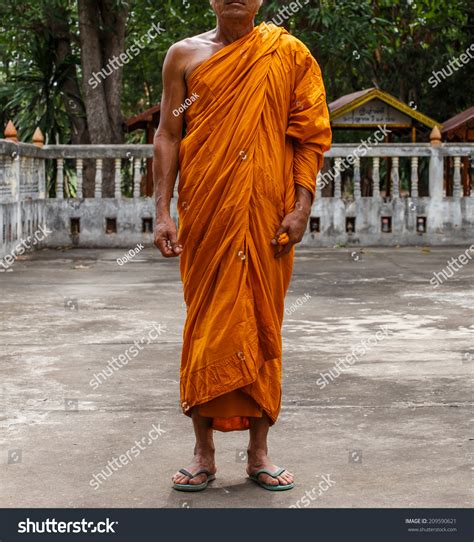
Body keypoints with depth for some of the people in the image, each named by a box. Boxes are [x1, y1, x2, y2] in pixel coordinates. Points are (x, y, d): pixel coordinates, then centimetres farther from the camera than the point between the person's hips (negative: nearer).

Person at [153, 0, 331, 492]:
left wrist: (301, 206, -7)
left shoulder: (289, 55, 5)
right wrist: (162, 212, -2)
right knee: (206, 325, 2)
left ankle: (259, 453, 16)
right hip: (205, 213, 0)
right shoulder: (185, 55, 8)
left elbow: (310, 137, 3)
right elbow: (167, 135, 6)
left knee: (262, 325, 5)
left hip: (267, 217, 0)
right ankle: (204, 454, 12)